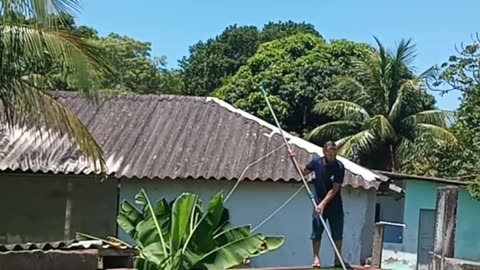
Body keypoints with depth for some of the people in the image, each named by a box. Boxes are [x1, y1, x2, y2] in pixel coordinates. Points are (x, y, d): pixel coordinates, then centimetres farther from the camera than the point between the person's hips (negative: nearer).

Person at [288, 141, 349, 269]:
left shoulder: (339, 167, -14)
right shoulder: (316, 161, -6)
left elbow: (334, 189, -16)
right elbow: (303, 172, 13)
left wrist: (323, 204, -21)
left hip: (335, 205, -1)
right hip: (319, 203, 1)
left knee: (337, 233, 7)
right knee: (317, 231, 1)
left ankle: (338, 259, 19)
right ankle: (316, 258, 10)